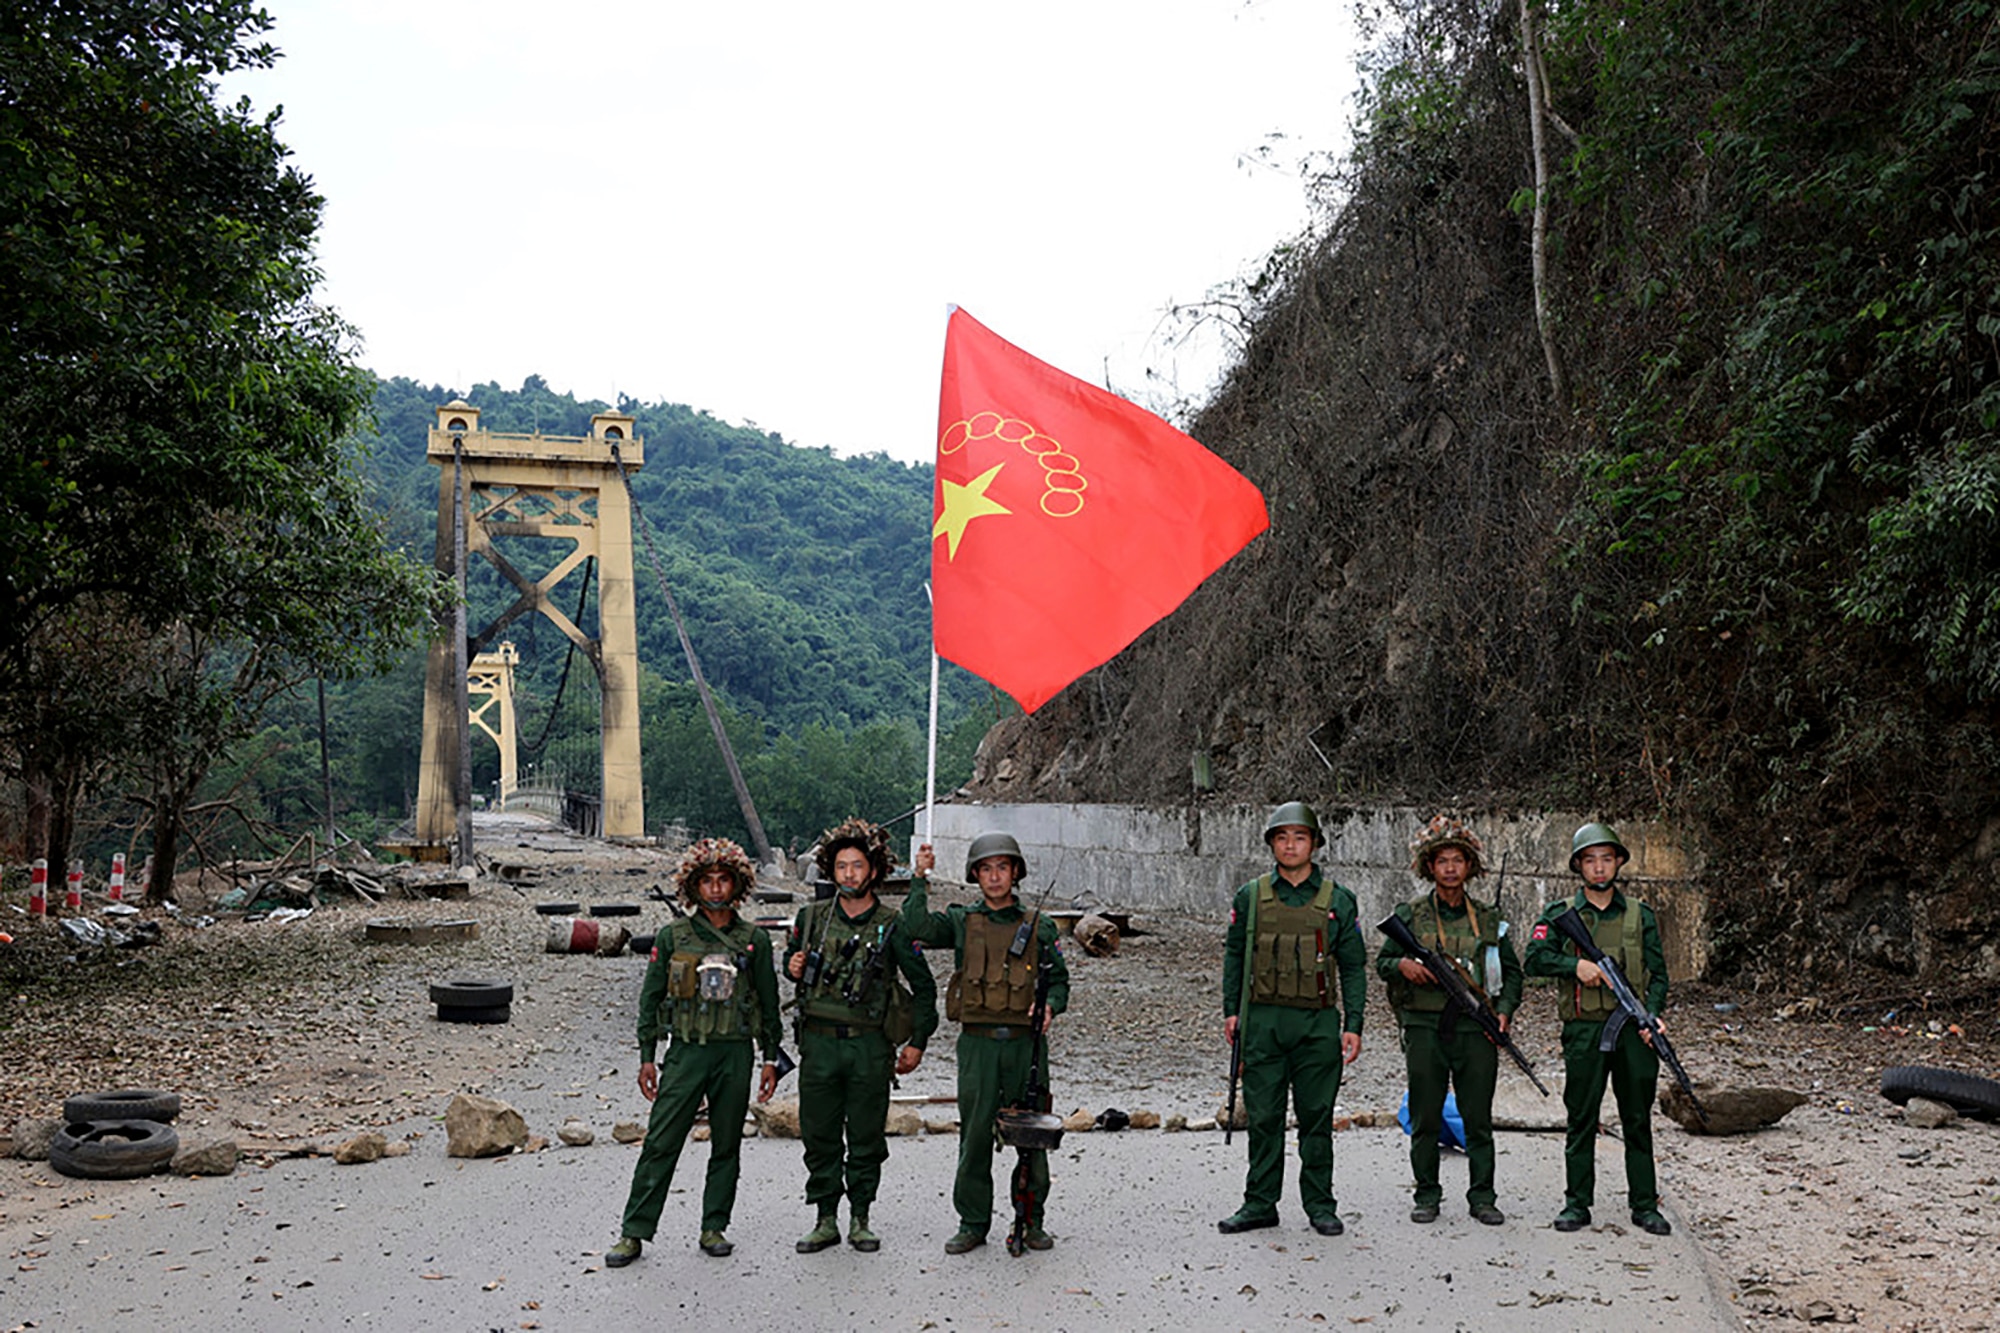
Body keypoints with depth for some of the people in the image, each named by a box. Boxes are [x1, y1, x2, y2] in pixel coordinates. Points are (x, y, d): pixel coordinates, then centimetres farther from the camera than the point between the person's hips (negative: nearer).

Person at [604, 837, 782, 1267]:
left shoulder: (755, 940, 5)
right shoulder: (674, 937, 2)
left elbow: (769, 1003, 10)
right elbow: (651, 998, 6)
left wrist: (771, 1058, 7)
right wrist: (646, 1058, 2)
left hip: (736, 1054, 1)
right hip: (686, 1050, -1)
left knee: (727, 1146, 8)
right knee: (660, 1143, -4)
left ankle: (714, 1228, 19)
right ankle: (634, 1233, 1)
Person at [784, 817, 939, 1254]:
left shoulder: (892, 927, -2)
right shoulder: (812, 917, 4)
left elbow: (923, 986, 6)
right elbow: (791, 957, 22)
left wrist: (918, 1042, 3)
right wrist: (794, 969, -2)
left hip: (869, 1044, -2)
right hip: (818, 1041, 2)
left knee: (867, 1136, 5)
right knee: (819, 1135, 6)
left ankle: (860, 1219, 18)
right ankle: (826, 1221, 16)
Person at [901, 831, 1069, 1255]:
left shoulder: (1038, 927, 9)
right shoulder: (961, 921, 7)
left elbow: (1059, 980, 13)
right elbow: (917, 926, -9)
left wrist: (1050, 1006, -7)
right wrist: (920, 878, -14)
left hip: (1025, 1043, 1)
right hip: (978, 1043, 0)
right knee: (975, 1133, 2)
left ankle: (1032, 1220, 17)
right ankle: (973, 1223, 13)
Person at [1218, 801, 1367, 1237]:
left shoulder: (1338, 900, 4)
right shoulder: (1250, 897, 6)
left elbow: (1353, 967, 6)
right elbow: (1234, 956, 12)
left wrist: (1353, 1026, 0)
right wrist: (1231, 1011, 4)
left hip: (1318, 1023, -1)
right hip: (1263, 1021, 1)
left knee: (1317, 1117, 5)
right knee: (1263, 1116, 5)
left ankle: (1320, 1205, 16)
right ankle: (1260, 1204, 14)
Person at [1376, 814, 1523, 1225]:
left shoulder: (1489, 918, 11)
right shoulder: (1410, 914, 7)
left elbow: (1512, 971, 15)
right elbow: (1382, 962, 10)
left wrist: (1505, 1011, -1)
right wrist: (1402, 965, -12)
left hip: (1475, 1028, 1)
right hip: (1425, 1026, -1)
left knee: (1478, 1118, 2)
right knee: (1425, 1119, 3)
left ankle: (1483, 1198, 10)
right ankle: (1426, 1196, 13)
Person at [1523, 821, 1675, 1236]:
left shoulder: (1641, 915, 10)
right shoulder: (1560, 914, 6)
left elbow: (1657, 973, 8)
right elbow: (1535, 958, -5)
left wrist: (1652, 1015, -7)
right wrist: (1575, 964, -20)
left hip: (1633, 1030, 1)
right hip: (1584, 1031, -1)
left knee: (1638, 1120, 6)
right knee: (1581, 1120, 3)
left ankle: (1645, 1205, 14)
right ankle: (1577, 1204, 11)